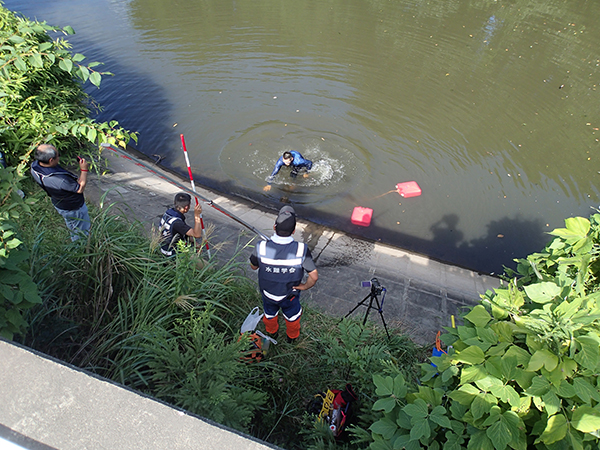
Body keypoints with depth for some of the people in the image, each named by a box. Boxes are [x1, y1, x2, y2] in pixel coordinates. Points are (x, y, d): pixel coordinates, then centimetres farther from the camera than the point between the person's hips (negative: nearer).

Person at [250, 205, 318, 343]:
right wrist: (304, 286, -9)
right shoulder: (301, 250, -34)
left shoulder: (261, 248, -33)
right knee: (292, 315, 32)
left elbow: (253, 266, -13)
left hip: (267, 292, 1)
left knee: (270, 313, 34)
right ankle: (292, 336, 60)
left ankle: (272, 332, 64)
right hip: (290, 295, -1)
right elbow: (314, 276, -28)